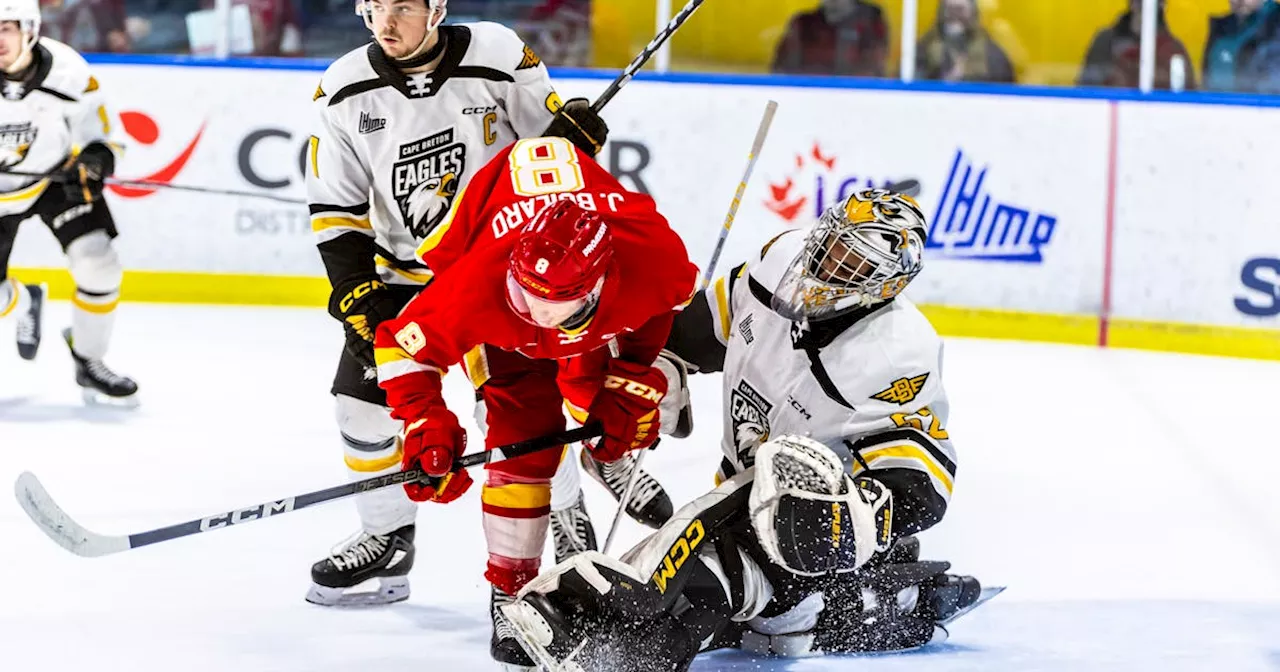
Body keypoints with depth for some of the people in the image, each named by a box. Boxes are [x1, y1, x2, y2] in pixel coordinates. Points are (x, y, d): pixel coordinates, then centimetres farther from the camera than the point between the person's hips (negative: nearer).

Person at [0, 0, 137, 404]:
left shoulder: (69, 72, -23)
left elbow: (101, 136, -11)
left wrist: (96, 159, -32)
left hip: (58, 175, -1)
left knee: (98, 266, -18)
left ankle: (88, 363, 5)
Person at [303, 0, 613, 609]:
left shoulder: (498, 58, -15)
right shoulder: (345, 91, -8)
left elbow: (550, 146, 0)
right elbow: (335, 210, -1)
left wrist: (573, 128, -23)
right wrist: (358, 295, -10)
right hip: (405, 276, 4)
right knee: (365, 393, -1)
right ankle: (387, 538, 17)